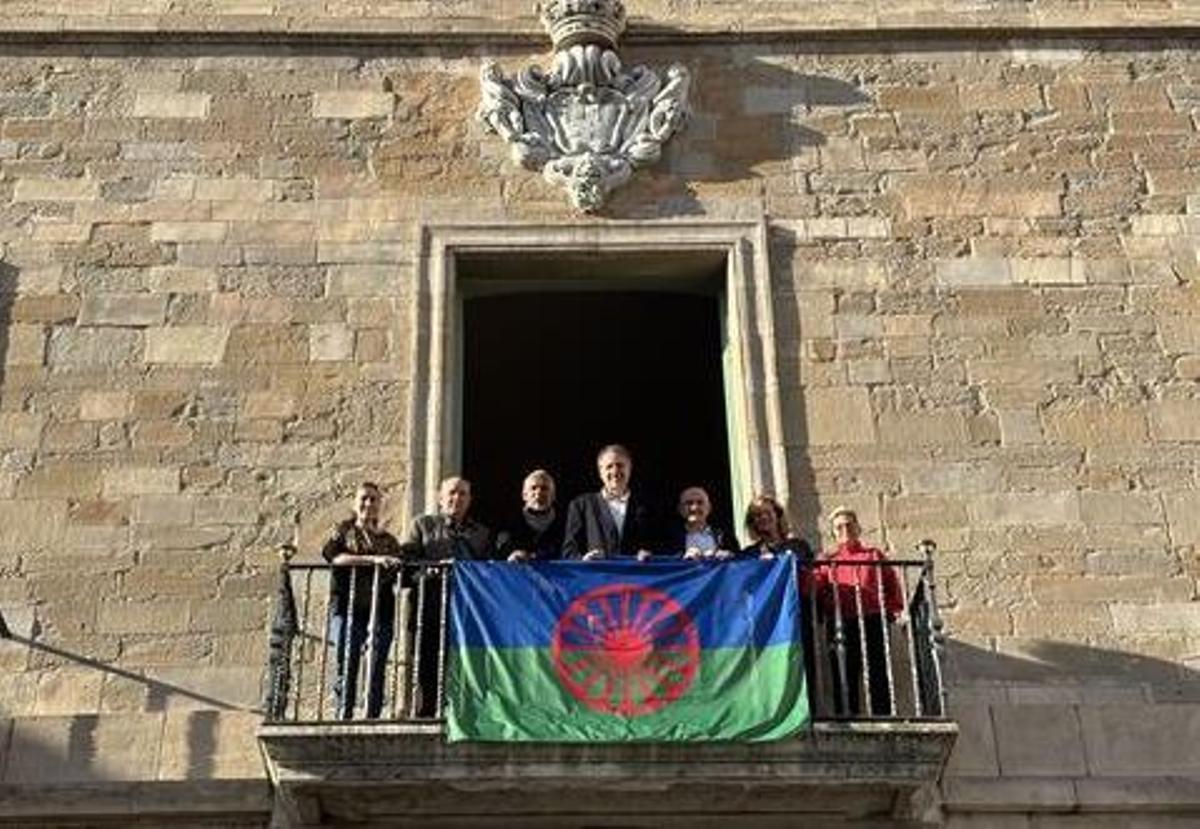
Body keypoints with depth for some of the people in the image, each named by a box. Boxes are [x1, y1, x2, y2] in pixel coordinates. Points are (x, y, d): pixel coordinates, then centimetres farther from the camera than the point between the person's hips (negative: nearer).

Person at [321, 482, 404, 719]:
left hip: (380, 611, 2)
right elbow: (333, 556, -9)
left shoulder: (388, 540, 19)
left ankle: (372, 720, -2)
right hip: (347, 610, -2)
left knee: (377, 672, -3)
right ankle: (342, 719, -4)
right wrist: (372, 559, -18)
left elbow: (399, 577, 18)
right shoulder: (344, 531, 12)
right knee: (345, 667, -6)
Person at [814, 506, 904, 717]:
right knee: (845, 679, 2)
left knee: (878, 678, 1)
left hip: (873, 623, 0)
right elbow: (815, 588, -2)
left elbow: (892, 585, 10)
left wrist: (893, 610, -2)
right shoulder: (827, 562, 13)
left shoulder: (874, 555, 14)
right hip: (841, 626, 0)